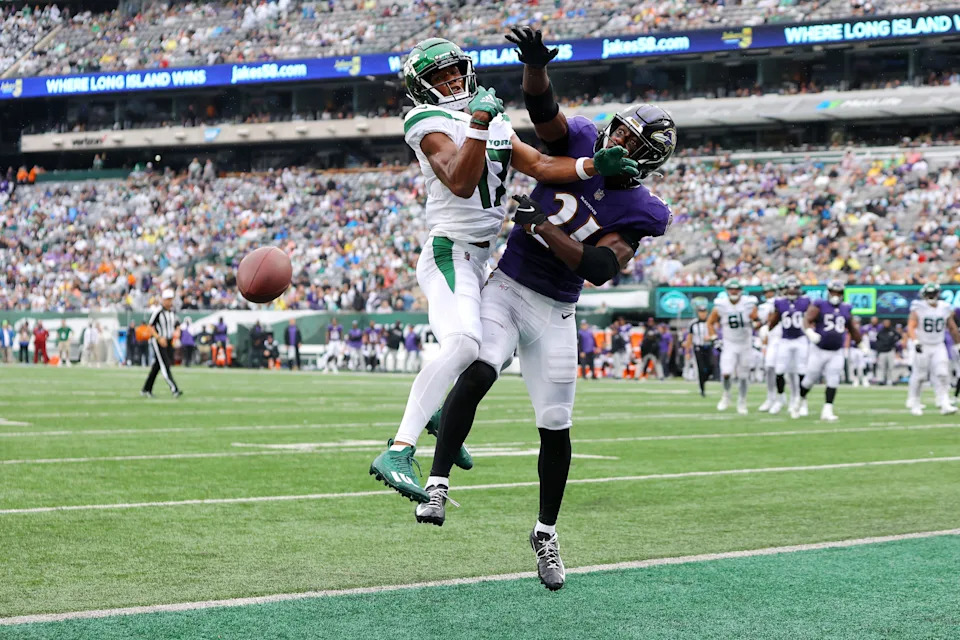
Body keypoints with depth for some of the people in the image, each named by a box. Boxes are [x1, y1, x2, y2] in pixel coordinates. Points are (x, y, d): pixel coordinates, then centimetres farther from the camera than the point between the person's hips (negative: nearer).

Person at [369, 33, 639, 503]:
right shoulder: (431, 125, -10)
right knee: (461, 345, -30)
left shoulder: (496, 124, 16)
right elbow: (461, 183, -24)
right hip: (450, 251, -10)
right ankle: (398, 451, -37)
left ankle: (442, 414, 43)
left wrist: (592, 166, -10)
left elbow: (539, 165, 5)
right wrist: (477, 124, -31)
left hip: (477, 260, 10)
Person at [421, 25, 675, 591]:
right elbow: (543, 107, -16)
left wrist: (542, 226, -24)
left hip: (553, 313, 0)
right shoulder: (581, 143, -1)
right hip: (504, 288, 0)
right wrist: (535, 64, -36)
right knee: (477, 373, -27)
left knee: (556, 427, 3)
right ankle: (439, 485, -27)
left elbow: (601, 270, -20)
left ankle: (546, 533, 22)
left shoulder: (638, 212, -8)